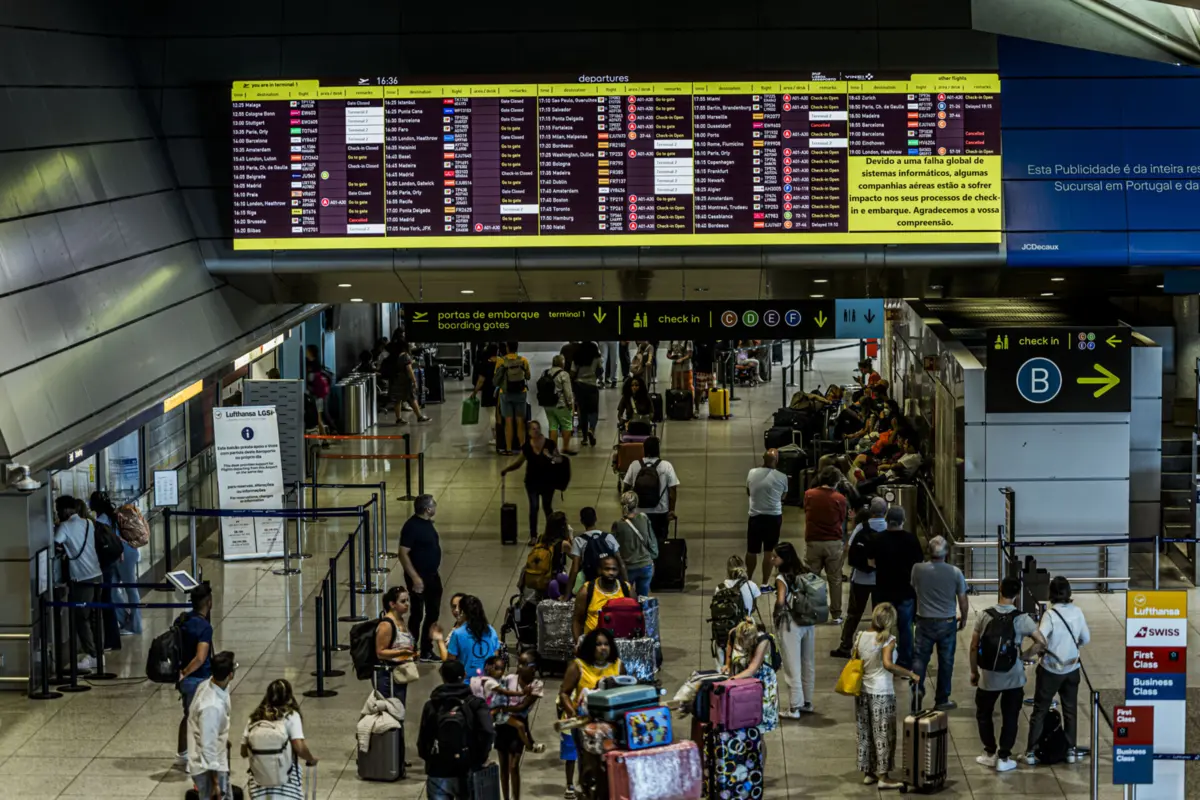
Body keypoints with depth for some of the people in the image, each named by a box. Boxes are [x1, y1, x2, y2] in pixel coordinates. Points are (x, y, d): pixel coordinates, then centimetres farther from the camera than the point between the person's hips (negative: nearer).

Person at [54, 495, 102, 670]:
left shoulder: (65, 526, -11)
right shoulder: (88, 523, 11)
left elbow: (55, 543, -19)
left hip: (81, 578, -7)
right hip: (96, 575, 7)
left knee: (80, 618, -1)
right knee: (94, 616, 14)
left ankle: (91, 656, -3)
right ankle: (97, 652, 18)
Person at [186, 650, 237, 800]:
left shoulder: (208, 685, -5)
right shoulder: (212, 706, -33)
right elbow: (208, 745, -28)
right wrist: (215, 781, -21)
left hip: (216, 762, 9)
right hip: (208, 767, -9)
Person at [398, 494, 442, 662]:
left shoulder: (427, 523, 8)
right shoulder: (412, 526, -19)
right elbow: (403, 554, -22)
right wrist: (415, 577, -25)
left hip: (432, 576, 9)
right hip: (419, 578, -9)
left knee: (432, 614, 14)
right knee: (418, 615, -1)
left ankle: (426, 650, 23)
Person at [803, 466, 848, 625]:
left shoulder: (809, 495, -3)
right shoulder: (839, 498, -8)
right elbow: (842, 520, 2)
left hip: (813, 542, 1)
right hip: (833, 543, -1)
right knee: (835, 579, 7)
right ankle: (836, 615, 8)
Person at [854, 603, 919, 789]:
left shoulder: (860, 637, 3)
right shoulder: (887, 639, -15)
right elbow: (888, 664, -28)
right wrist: (910, 674, -21)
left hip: (862, 691, 6)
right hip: (881, 693, -6)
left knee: (865, 734, 13)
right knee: (883, 735, 2)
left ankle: (868, 773, 21)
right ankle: (883, 777, 3)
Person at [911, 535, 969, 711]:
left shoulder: (918, 569, -11)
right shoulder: (955, 572, -13)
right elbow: (963, 600, -3)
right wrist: (964, 618, 13)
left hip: (924, 622, 0)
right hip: (947, 623, 0)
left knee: (920, 657, 12)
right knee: (945, 661, 11)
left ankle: (917, 687, -9)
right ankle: (942, 700, 18)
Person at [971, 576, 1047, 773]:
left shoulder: (985, 615, -5)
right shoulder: (1021, 618, -10)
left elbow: (974, 647, -2)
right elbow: (1041, 642, -14)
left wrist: (974, 671, 11)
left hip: (988, 676, 1)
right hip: (1013, 678, -1)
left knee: (983, 714, 20)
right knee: (1010, 718, 10)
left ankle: (990, 754, 24)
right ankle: (1003, 758, 12)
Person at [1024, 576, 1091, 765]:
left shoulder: (1050, 615, -19)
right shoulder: (1077, 612, -5)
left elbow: (1039, 643, -29)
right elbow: (1086, 639, 6)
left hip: (1050, 670, -4)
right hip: (1072, 669, 4)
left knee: (1040, 711, 6)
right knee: (1070, 710, 15)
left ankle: (1031, 752, 7)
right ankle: (1070, 750, 18)